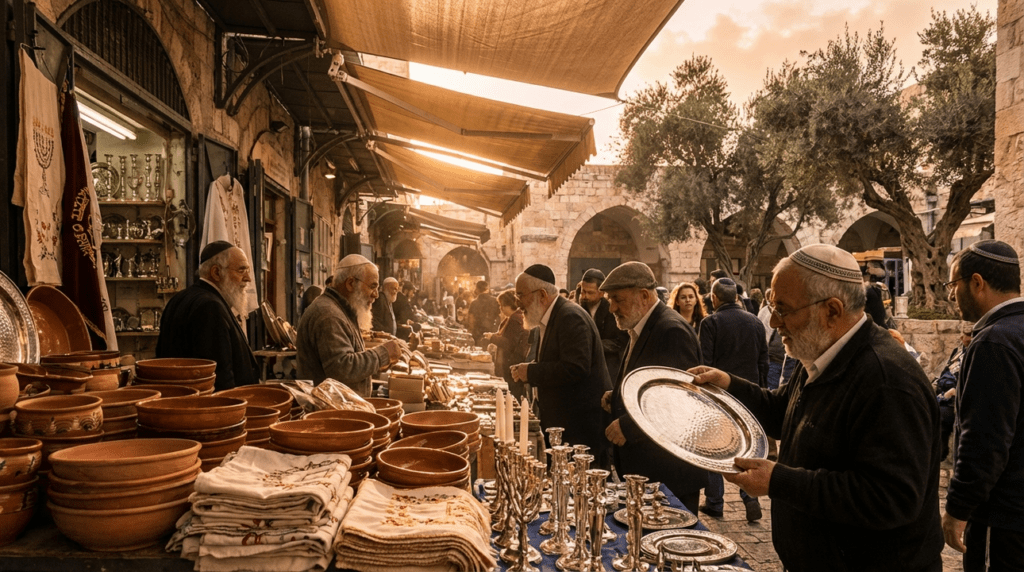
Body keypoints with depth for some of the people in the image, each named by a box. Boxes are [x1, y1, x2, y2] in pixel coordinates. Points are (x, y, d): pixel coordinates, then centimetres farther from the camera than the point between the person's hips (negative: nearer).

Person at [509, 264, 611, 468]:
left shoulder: (570, 317, -19)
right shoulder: (549, 319, 13)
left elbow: (574, 369, -28)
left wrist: (531, 372, -19)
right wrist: (527, 372, 3)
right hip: (560, 423, 10)